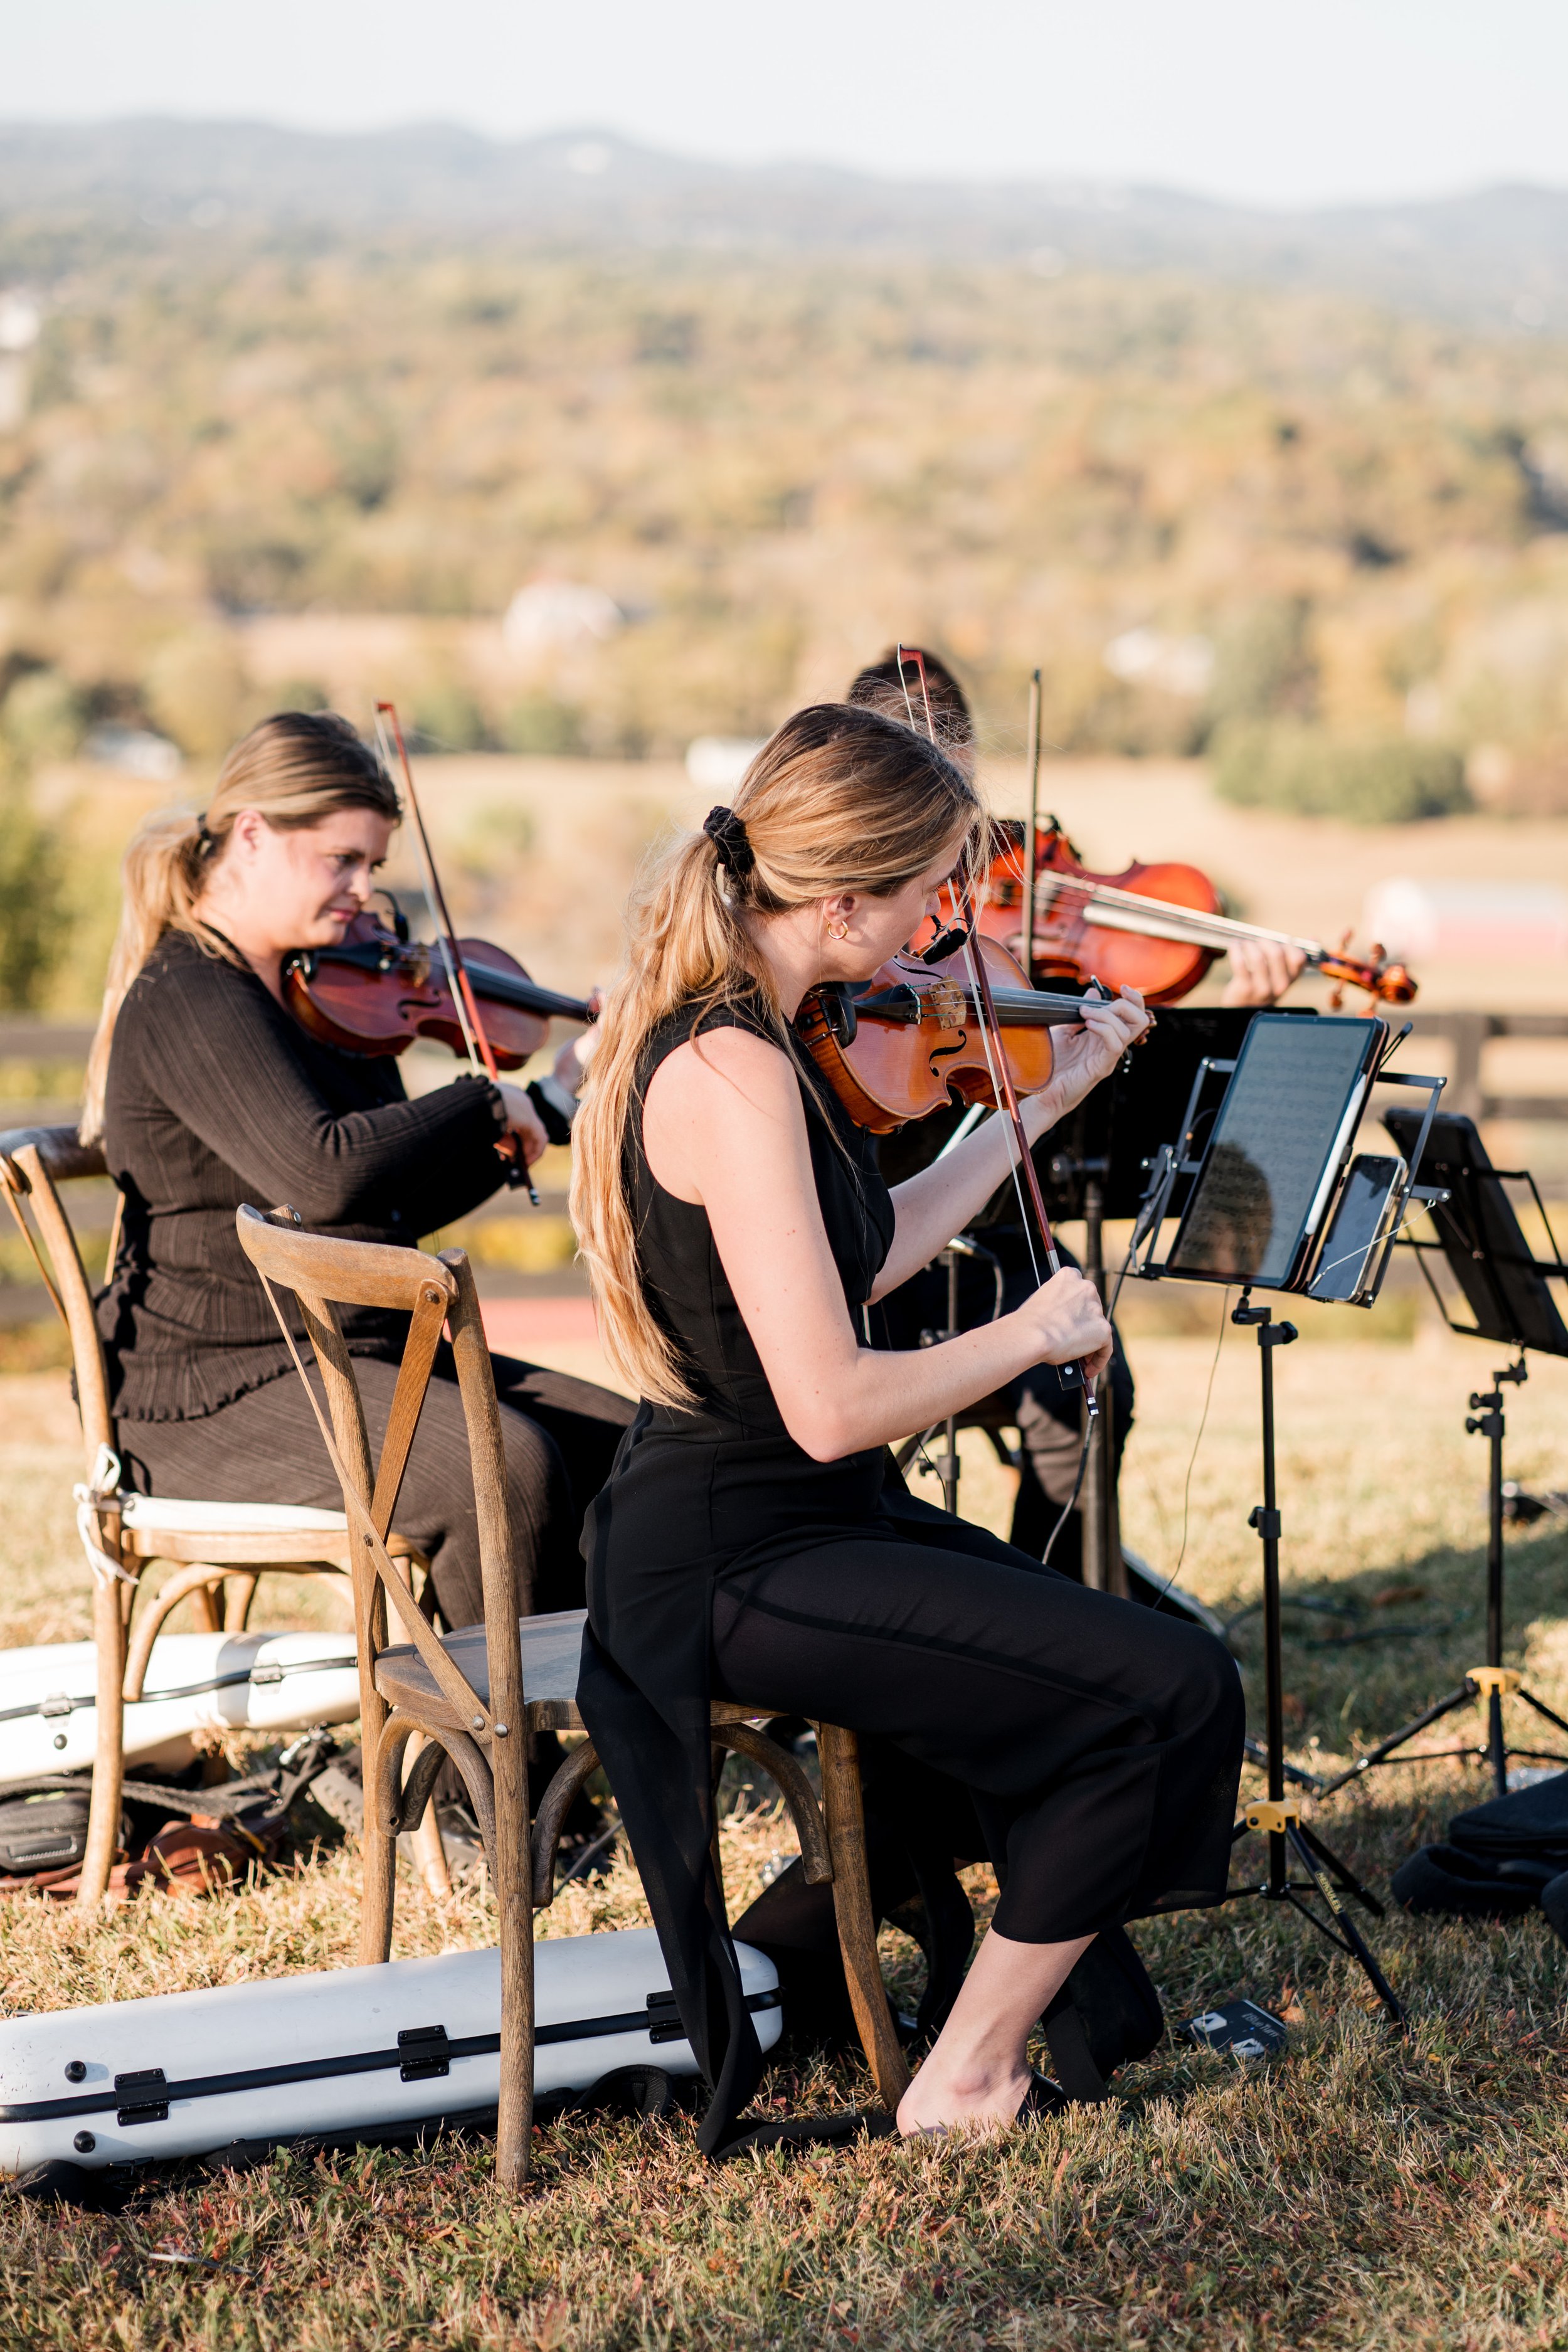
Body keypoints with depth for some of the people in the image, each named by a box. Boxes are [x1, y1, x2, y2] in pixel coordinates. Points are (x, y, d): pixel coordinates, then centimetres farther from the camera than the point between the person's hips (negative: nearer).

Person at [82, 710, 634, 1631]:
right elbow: (324, 1174, -33)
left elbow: (407, 1200, 18)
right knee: (506, 1465, -28)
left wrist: (555, 1098, 9)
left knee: (618, 1443, -6)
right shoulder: (189, 1003, -16)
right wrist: (484, 1102, -19)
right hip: (214, 1390, -9)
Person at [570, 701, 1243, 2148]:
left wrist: (1046, 1103, 19)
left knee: (1119, 1640, 17)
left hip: (766, 1525, 10)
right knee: (1171, 1692, -11)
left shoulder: (729, 1035, 7)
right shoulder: (736, 1073, -24)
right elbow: (830, 1407, -28)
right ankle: (971, 2083, 2)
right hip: (735, 1568, -10)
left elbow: (858, 1262, 17)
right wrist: (1032, 1331, -12)